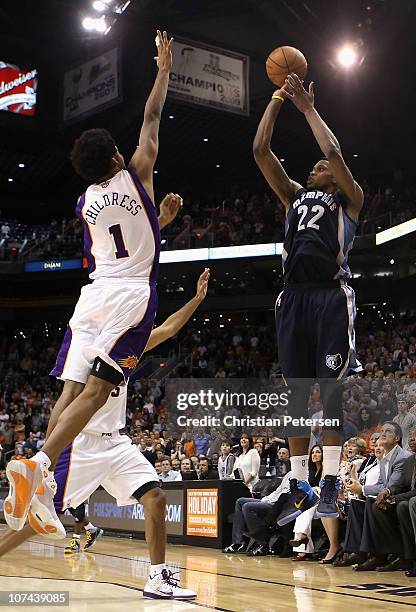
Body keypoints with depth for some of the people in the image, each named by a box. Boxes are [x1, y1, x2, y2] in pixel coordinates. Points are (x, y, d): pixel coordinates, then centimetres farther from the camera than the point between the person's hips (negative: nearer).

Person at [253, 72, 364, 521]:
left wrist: (308, 108, 7)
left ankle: (330, 486, -5)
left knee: (331, 388, -7)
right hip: (293, 297, 4)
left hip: (331, 295, -4)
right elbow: (260, 151, 17)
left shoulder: (349, 199, 13)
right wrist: (279, 97, 16)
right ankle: (299, 487, 8)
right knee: (297, 392, 4)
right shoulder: (294, 196, 25)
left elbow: (334, 152, -4)